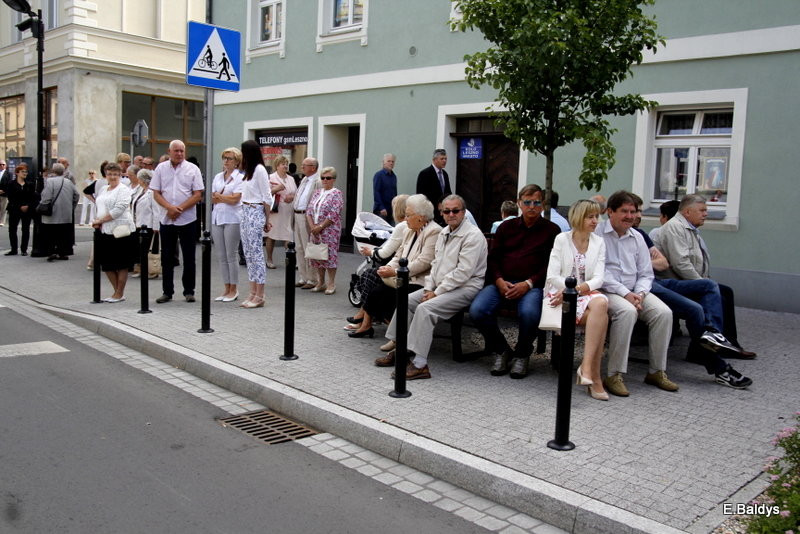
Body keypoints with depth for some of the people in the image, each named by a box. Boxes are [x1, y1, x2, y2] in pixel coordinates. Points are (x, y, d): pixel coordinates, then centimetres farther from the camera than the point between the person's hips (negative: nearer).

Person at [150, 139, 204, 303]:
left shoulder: (192, 169, 0)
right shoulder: (161, 168, 5)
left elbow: (198, 194, -5)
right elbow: (156, 193, 3)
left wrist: (179, 209, -13)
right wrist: (170, 208, -14)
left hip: (187, 219, -2)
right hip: (166, 220, 2)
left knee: (189, 257, 3)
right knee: (167, 257, 7)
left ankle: (189, 291, 13)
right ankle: (167, 291, 15)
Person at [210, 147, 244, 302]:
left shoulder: (240, 178, -2)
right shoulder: (218, 177, 15)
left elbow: (235, 199, -12)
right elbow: (212, 199, 11)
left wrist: (219, 196, 0)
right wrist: (226, 198, -6)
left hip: (232, 219, -6)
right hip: (217, 218, 6)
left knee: (231, 255, -3)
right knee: (221, 256, 7)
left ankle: (234, 290, 6)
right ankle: (227, 288, 14)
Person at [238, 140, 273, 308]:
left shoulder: (259, 170, -10)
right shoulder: (249, 170, 16)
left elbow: (267, 197, -10)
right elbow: (245, 194, 14)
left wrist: (267, 220, -6)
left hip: (255, 213, -9)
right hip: (245, 212, 9)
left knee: (256, 253, -6)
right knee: (248, 254, 9)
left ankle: (259, 297, -2)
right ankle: (253, 293, 15)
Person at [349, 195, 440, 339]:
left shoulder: (434, 232, -12)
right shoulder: (410, 231, 17)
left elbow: (424, 262, -21)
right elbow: (399, 256, 16)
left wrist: (395, 272, -20)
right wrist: (388, 267, -6)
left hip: (420, 282, -8)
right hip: (405, 278, 8)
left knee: (388, 297, -21)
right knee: (375, 293, -7)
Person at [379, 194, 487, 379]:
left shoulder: (472, 235, -14)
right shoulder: (444, 233, 15)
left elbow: (463, 272, -20)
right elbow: (435, 263, 19)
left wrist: (437, 293, -17)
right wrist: (429, 289, 3)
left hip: (465, 287, -9)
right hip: (442, 286, 9)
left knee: (425, 308, -27)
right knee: (407, 301, -2)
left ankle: (420, 364, -27)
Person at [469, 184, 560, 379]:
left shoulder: (551, 230, 10)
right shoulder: (506, 227, 20)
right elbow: (493, 257, 13)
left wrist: (528, 283, -13)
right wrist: (499, 281, -6)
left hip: (531, 285, -3)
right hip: (502, 282, 3)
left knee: (529, 313, -36)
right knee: (477, 310, -25)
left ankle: (522, 355, -4)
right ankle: (501, 351, 1)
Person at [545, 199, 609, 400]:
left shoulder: (599, 243, 11)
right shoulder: (562, 239, 3)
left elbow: (598, 279, -1)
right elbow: (552, 277, -4)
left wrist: (578, 288, -18)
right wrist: (573, 288, -16)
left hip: (586, 294, 3)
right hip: (561, 295, -3)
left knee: (601, 302, -34)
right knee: (601, 316, -31)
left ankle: (587, 366, -32)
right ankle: (594, 374, -26)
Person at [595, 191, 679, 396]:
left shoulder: (637, 237, 15)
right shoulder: (597, 233, -4)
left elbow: (646, 274, 15)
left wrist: (639, 293, -6)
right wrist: (624, 293, -17)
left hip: (635, 292, 6)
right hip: (606, 291, -6)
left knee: (664, 312, -18)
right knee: (627, 311, -35)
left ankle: (657, 371, -5)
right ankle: (614, 375, -29)